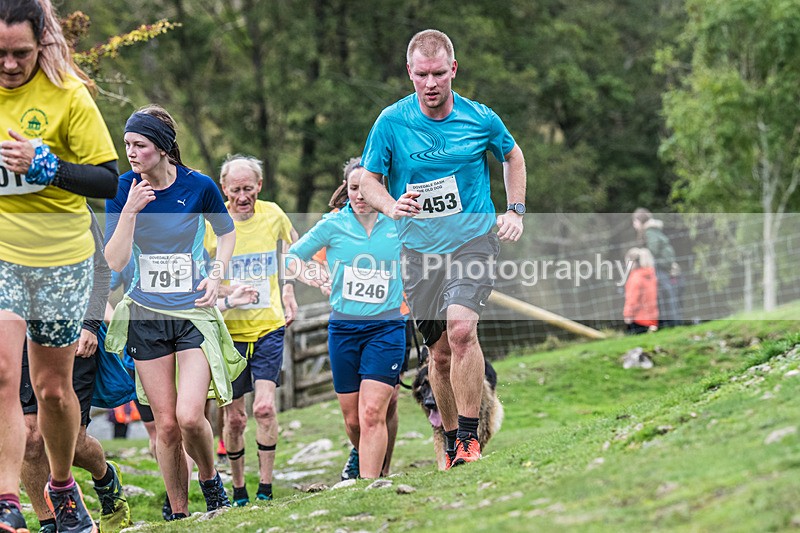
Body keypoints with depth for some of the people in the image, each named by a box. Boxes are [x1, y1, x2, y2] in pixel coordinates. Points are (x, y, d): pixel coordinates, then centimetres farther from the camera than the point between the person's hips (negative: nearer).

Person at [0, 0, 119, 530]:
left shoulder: (66, 95, -11)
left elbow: (110, 180, -10)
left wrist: (43, 165, -22)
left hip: (60, 258, -1)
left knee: (53, 387, 11)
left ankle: (62, 484, 35)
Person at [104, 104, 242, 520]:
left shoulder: (199, 186, -8)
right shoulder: (123, 189, -5)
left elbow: (227, 232, 12)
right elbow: (115, 262, -10)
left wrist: (217, 274, -3)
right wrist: (130, 211, -20)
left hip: (194, 313, -2)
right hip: (146, 315, 2)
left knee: (189, 416, -16)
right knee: (165, 424, 1)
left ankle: (210, 480, 14)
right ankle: (178, 514, 14)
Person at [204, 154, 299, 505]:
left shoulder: (273, 215, -3)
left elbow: (293, 245, 20)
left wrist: (289, 289, 12)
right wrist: (226, 291, -20)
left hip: (269, 325, 0)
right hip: (229, 329, 0)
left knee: (264, 407, -14)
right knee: (233, 417, 5)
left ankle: (265, 489, -5)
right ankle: (238, 492, 20)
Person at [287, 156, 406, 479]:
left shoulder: (397, 224, 0)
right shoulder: (333, 224, 1)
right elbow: (292, 256, 10)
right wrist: (306, 275, -10)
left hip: (386, 328, -2)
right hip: (343, 328, 2)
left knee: (372, 413, -16)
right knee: (352, 420, 5)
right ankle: (363, 459, 34)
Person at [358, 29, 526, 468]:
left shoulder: (481, 119, -4)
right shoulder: (391, 122, -6)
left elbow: (512, 156, 16)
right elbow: (368, 179, 2)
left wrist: (515, 210, 7)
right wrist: (391, 206, -18)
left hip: (474, 239, -2)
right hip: (419, 248, 2)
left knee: (461, 329, -23)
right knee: (440, 352, 7)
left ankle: (469, 438, -17)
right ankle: (452, 441, 24)